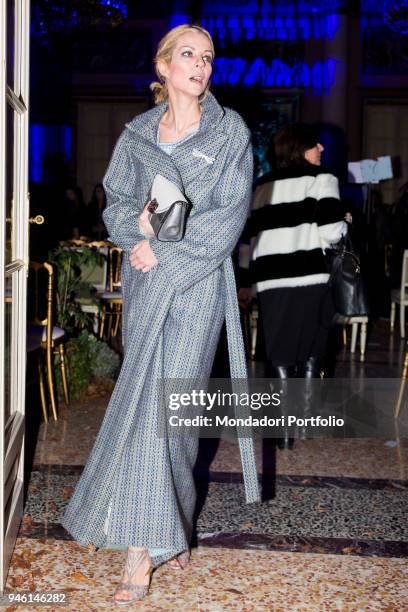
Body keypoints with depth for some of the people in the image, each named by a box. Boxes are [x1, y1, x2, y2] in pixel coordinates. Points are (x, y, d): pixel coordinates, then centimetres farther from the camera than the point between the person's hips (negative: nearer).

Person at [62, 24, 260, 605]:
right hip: (144, 278, 4)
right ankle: (168, 529, 20)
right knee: (149, 393, 5)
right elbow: (116, 202, 13)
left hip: (198, 279, -4)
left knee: (163, 399, -12)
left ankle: (143, 545, -8)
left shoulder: (230, 131, 3)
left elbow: (229, 214, -6)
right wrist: (138, 229, -10)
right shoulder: (137, 133, 14)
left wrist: (165, 253, -12)